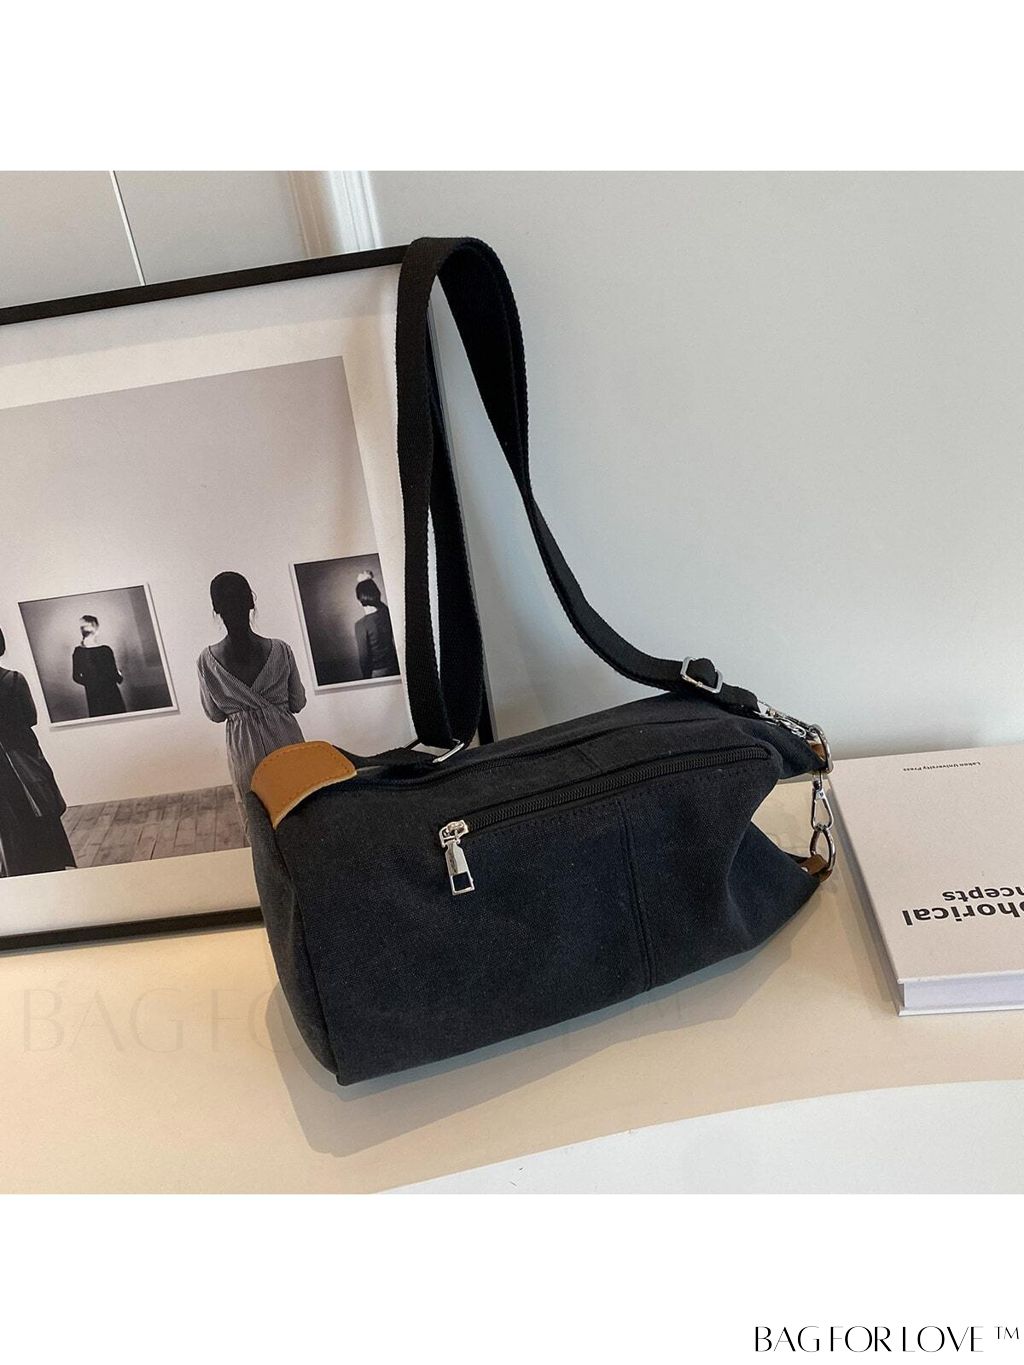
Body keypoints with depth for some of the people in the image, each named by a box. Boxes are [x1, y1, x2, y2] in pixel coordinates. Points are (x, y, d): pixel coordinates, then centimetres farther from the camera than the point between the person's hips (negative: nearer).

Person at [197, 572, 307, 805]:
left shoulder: (208, 660, -13)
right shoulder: (280, 650, -15)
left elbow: (215, 715, -1)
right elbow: (298, 703, -4)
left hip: (243, 746, 0)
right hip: (284, 739, 0)